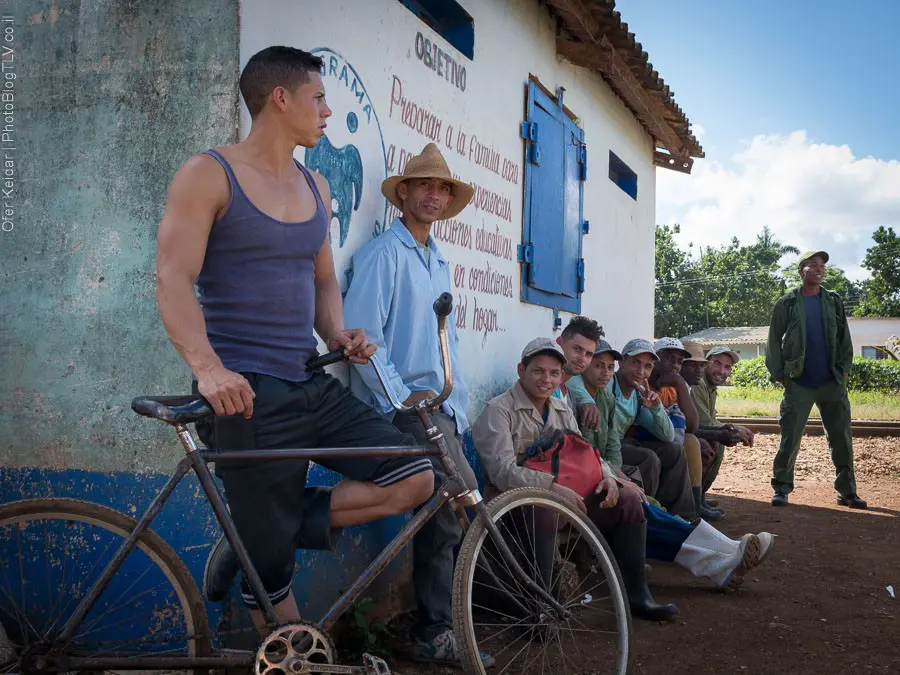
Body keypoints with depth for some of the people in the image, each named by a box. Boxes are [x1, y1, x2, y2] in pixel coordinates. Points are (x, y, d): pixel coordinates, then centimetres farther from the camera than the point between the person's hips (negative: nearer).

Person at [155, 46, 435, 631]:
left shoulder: (316, 188, 16)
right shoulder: (209, 175, -3)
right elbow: (174, 281, -13)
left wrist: (338, 333, 1)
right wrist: (208, 367, -28)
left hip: (312, 388, 7)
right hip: (245, 394, -6)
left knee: (417, 480, -5)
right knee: (272, 569, -1)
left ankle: (257, 536, 6)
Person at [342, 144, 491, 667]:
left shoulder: (439, 263, 22)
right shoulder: (385, 253, -4)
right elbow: (362, 334, -13)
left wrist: (459, 405, 16)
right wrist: (402, 396, -16)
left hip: (440, 407, 8)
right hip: (404, 407, -8)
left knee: (444, 511, 7)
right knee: (461, 497, -17)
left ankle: (438, 632, 18)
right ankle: (438, 633, -4)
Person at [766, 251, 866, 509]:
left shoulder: (834, 302, 10)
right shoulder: (787, 303, 2)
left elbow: (844, 338, 9)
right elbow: (774, 341, 2)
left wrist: (844, 369, -2)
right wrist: (779, 374, -5)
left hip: (832, 382, 3)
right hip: (799, 384, -3)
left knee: (842, 438, 5)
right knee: (790, 439, -2)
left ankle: (847, 491, 15)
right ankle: (781, 489, 6)